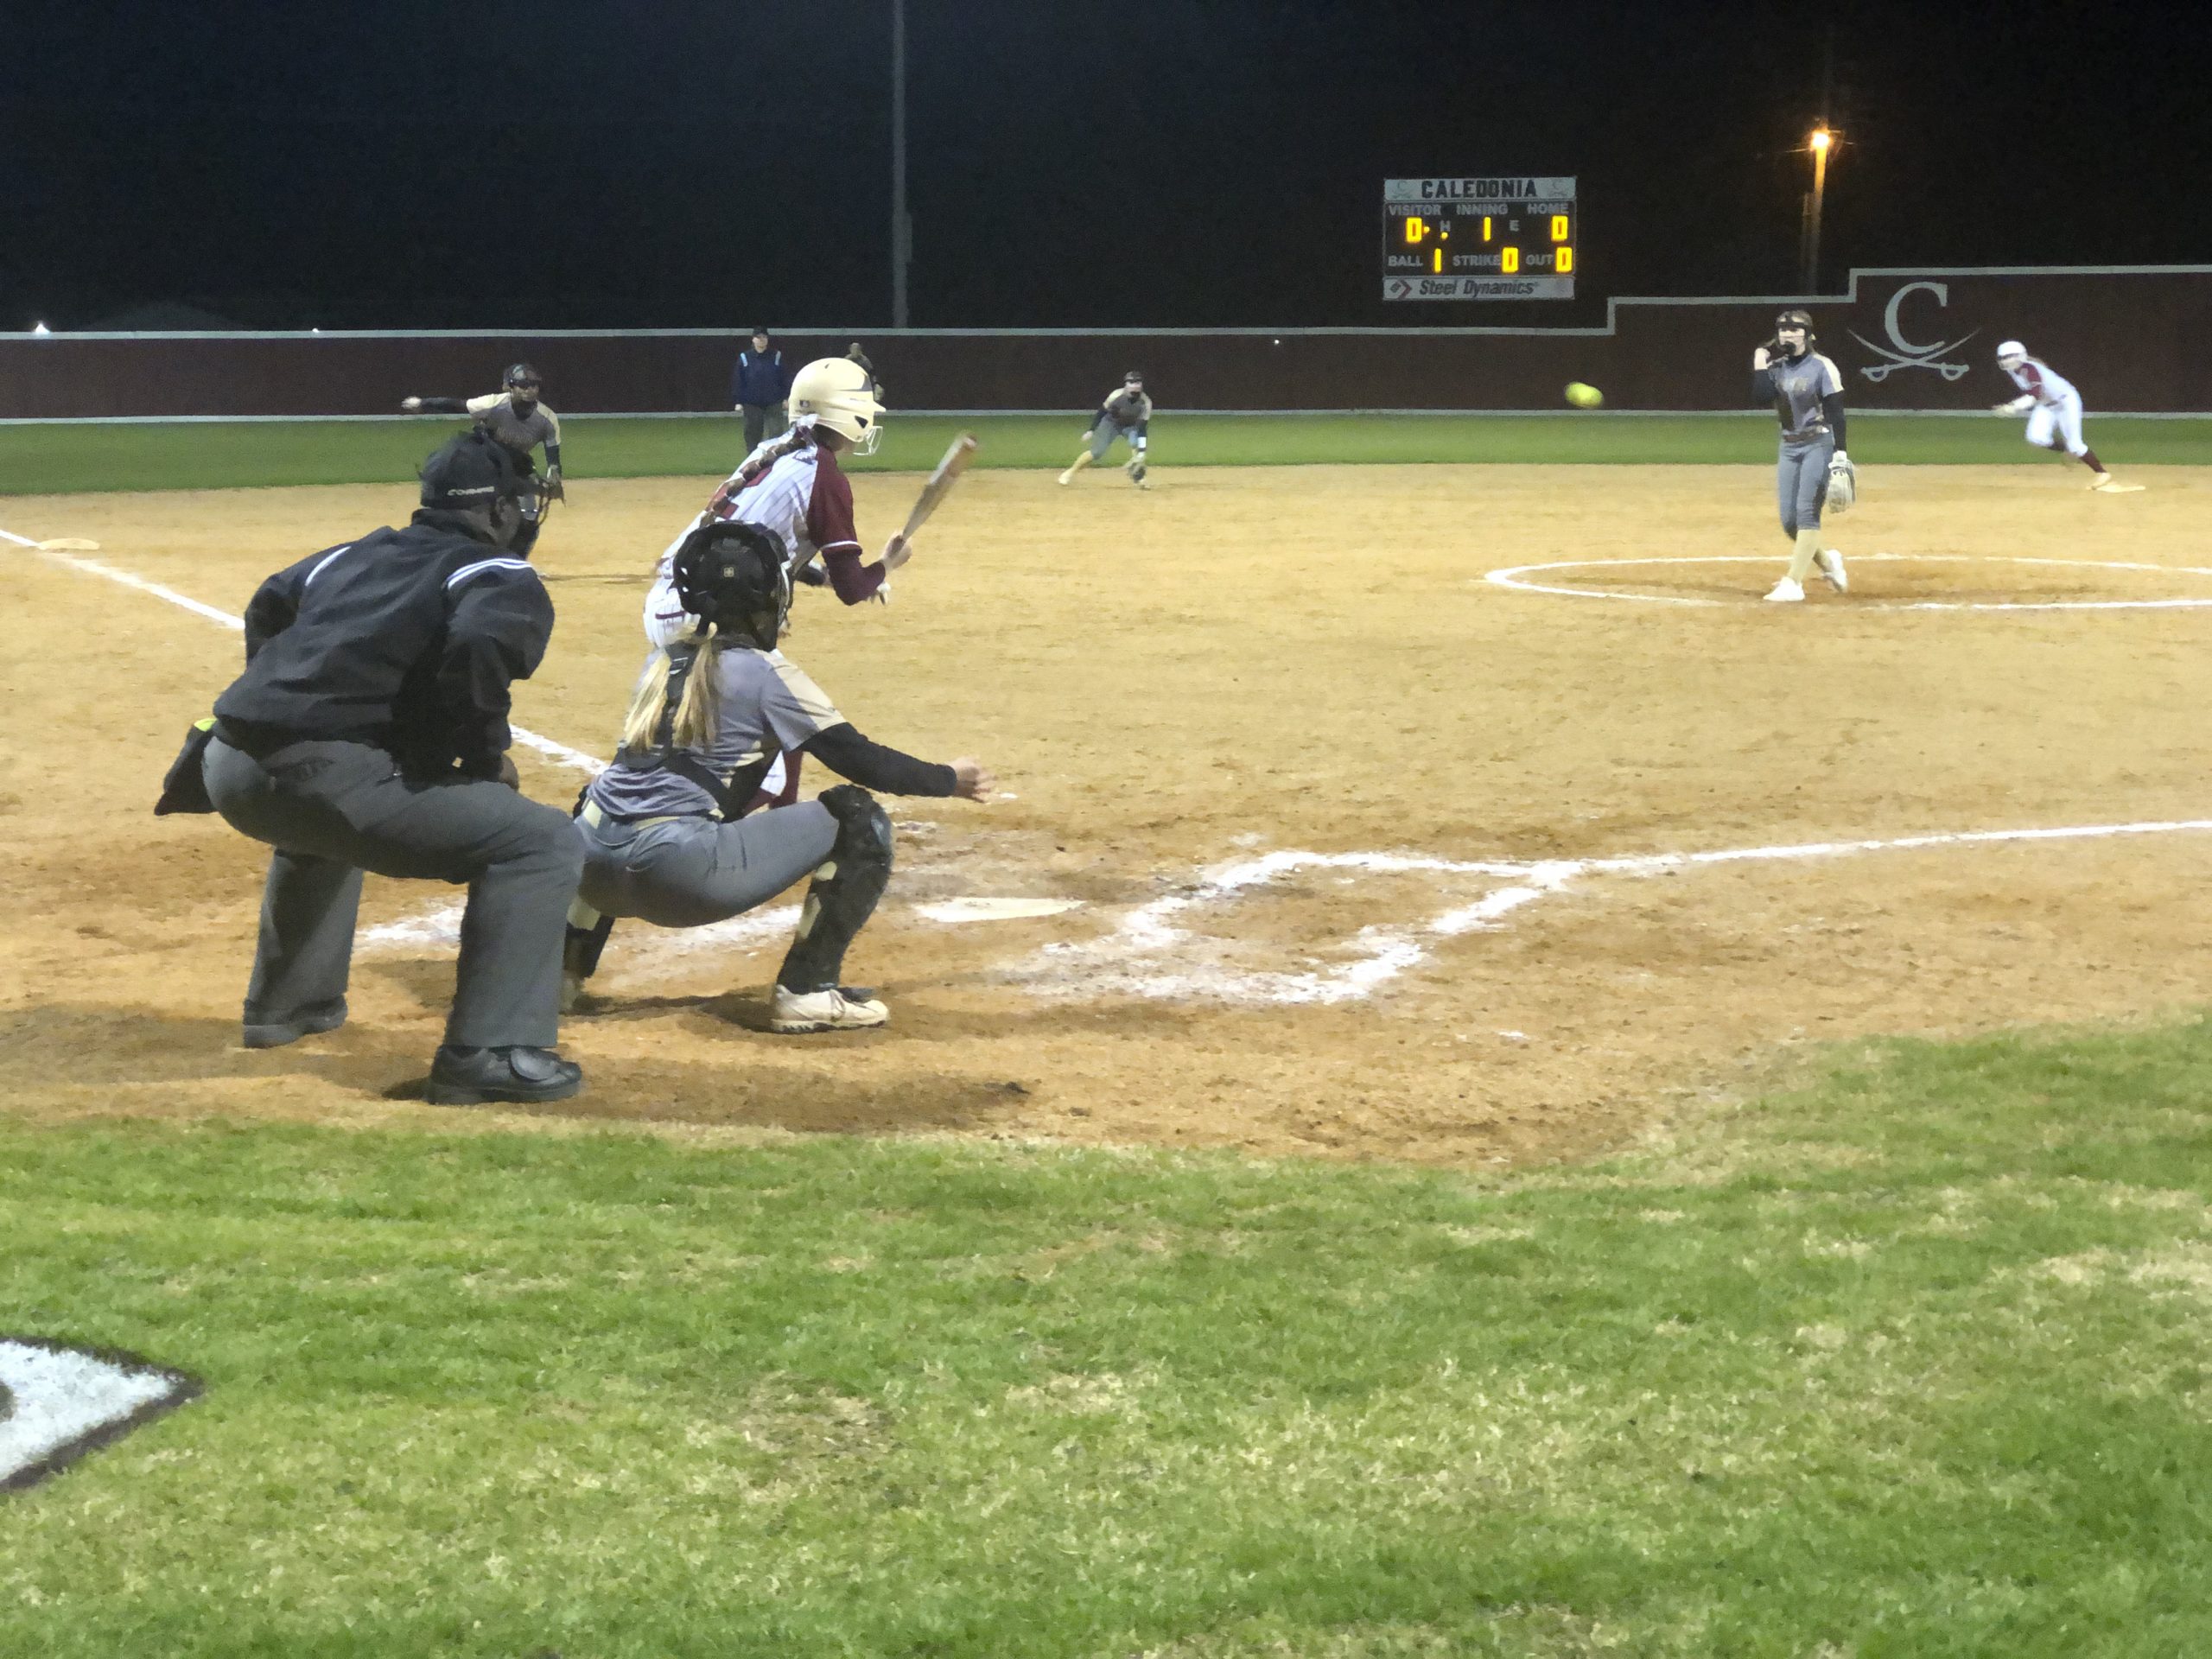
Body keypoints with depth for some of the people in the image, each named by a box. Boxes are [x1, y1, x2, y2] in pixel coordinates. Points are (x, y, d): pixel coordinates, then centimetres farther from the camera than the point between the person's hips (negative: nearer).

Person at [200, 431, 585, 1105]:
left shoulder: (354, 554, 26)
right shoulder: (504, 578, 3)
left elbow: (268, 608, 37)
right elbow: (478, 647, -18)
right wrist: (486, 758, -5)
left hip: (231, 769, 8)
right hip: (326, 777, -8)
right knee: (541, 843, -5)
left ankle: (284, 1002, 51)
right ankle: (487, 1053, -11)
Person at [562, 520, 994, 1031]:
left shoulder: (661, 661, 18)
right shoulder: (763, 670, 1)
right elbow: (859, 760, 0)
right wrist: (950, 779, 13)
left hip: (595, 867, 7)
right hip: (681, 873, -7)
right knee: (860, 819, 3)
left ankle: (563, 968, 32)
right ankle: (807, 990, 0)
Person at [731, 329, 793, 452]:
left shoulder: (777, 357, 1)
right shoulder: (745, 358, 0)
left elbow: (785, 379, 4)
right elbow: (737, 382, 1)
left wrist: (786, 398, -1)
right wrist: (738, 402, -3)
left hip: (774, 403, 0)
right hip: (752, 404, 0)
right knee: (753, 433, 3)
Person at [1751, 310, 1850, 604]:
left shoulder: (1822, 367, -8)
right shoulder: (1776, 368, 8)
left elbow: (1836, 413, -12)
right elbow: (1760, 398, -7)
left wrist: (1840, 454, -18)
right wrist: (1760, 362, -7)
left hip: (1818, 446, -6)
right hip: (1789, 447, 6)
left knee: (1807, 513, -13)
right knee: (1789, 520, 4)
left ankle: (1793, 583, -16)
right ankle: (1827, 561, 27)